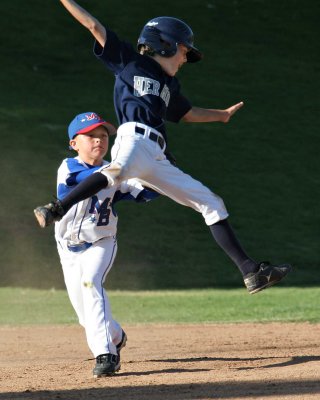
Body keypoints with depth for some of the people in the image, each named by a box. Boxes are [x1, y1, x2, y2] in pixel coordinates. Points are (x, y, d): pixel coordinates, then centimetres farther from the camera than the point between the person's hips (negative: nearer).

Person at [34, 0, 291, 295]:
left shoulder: (170, 83, 31)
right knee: (119, 171, -43)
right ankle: (56, 210, -54)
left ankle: (251, 272, 6)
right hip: (135, 139, -7)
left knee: (212, 204, 5)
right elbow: (94, 26, 9)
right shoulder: (130, 60, 12)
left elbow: (187, 113, 48)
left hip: (158, 160, 8)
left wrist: (222, 114, 53)